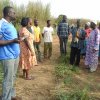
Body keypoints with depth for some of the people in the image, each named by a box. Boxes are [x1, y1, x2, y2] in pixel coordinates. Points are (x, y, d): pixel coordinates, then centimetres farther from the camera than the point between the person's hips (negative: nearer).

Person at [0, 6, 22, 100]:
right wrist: (12, 41, -24)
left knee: (13, 77, 16)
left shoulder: (10, 24, 16)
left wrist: (18, 39, 9)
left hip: (15, 55, 9)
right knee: (8, 79, -1)